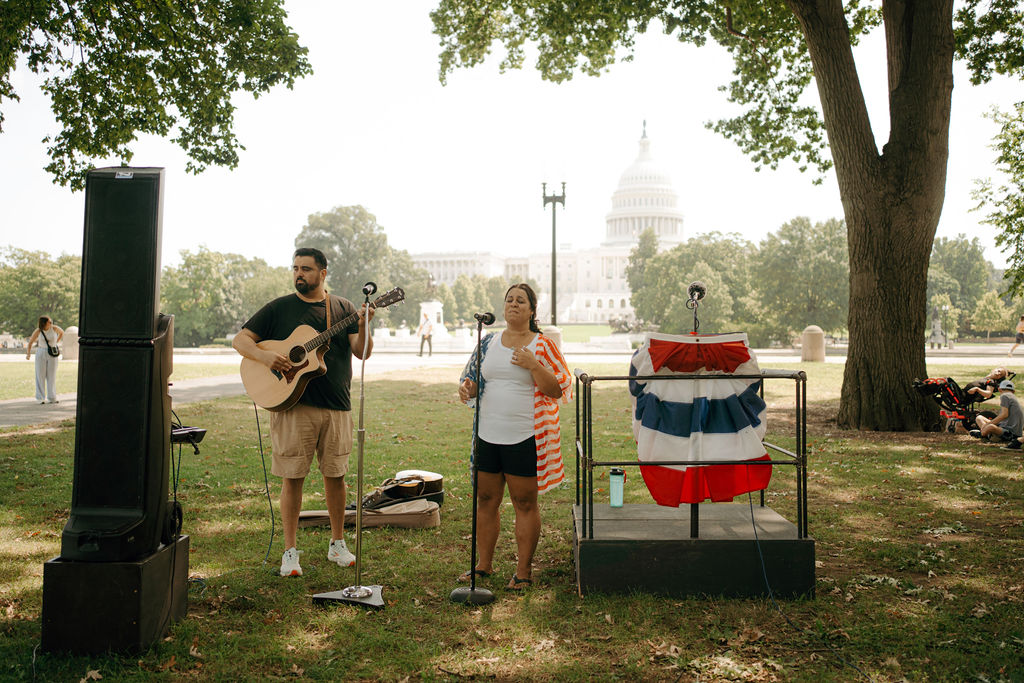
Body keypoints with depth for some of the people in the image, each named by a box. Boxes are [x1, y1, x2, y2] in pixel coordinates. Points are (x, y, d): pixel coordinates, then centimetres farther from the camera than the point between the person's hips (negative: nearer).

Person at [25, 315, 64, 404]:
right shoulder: (38, 331, -9)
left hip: (53, 354, 1)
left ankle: (52, 398, 9)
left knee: (52, 376, 3)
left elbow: (62, 332, 14)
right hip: (41, 353, -1)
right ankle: (41, 398, 6)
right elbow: (30, 342, -1)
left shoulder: (54, 328, -8)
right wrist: (28, 354, -13)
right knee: (40, 375, 0)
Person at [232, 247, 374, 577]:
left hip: (336, 406, 2)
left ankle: (337, 544, 24)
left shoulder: (342, 308, 8)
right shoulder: (278, 308, 5)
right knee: (292, 477, 0)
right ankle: (290, 551, 12)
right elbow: (240, 340, 3)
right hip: (292, 405, -2)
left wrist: (362, 328, -19)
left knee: (335, 475, 8)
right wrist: (265, 356, -15)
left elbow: (362, 353, 0)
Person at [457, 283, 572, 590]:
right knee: (485, 501, 12)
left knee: (525, 504, 4)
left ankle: (524, 570, 17)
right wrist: (467, 387, -6)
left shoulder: (543, 346, -2)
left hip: (524, 438, -4)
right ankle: (484, 564, 27)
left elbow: (557, 390, -7)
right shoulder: (488, 343, 10)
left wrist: (533, 365, -19)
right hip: (487, 436, 4)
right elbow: (473, 379, 16)